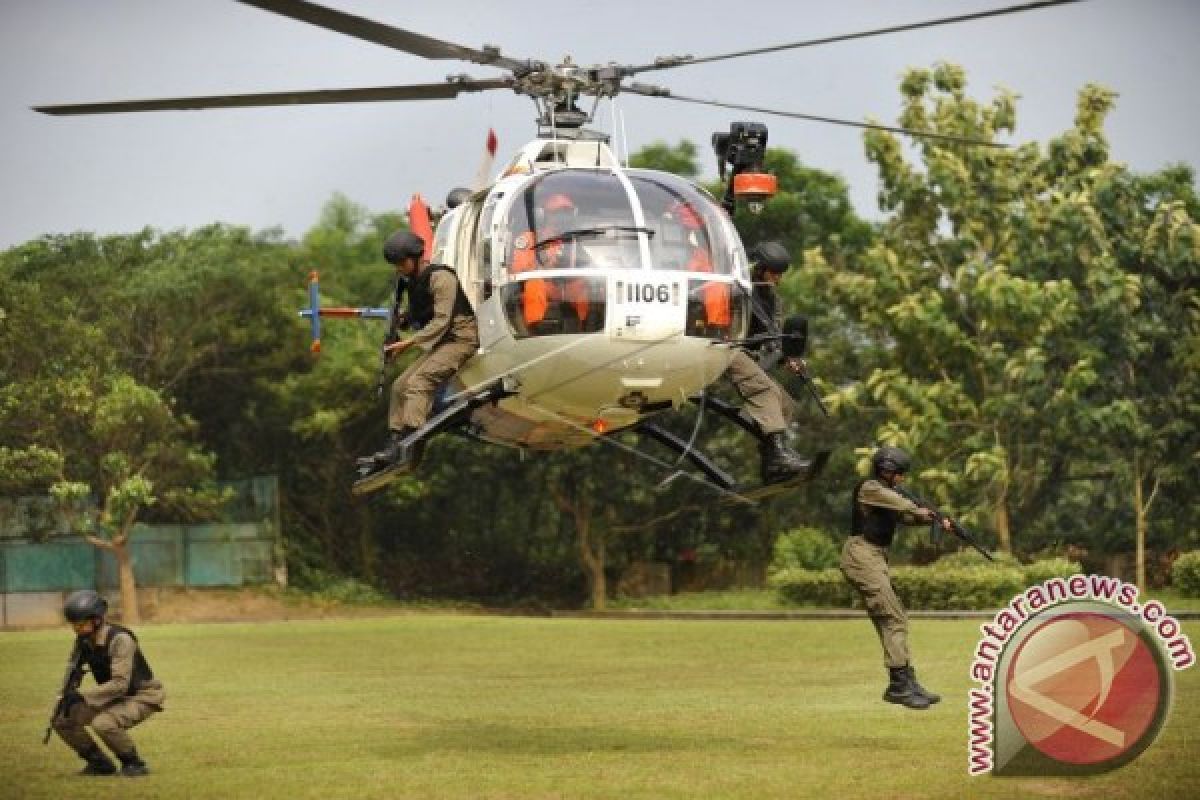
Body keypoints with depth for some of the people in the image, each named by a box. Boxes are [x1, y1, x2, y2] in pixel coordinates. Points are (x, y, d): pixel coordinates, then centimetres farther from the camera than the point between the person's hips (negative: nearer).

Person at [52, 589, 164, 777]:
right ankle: (100, 763, 14)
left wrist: (82, 696, -37)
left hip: (143, 695, -8)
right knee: (63, 720, -2)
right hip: (113, 696, 8)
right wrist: (68, 696, -13)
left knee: (103, 724, -34)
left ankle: (134, 764, -10)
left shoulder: (119, 639, -28)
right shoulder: (84, 640, -5)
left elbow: (120, 684, -34)